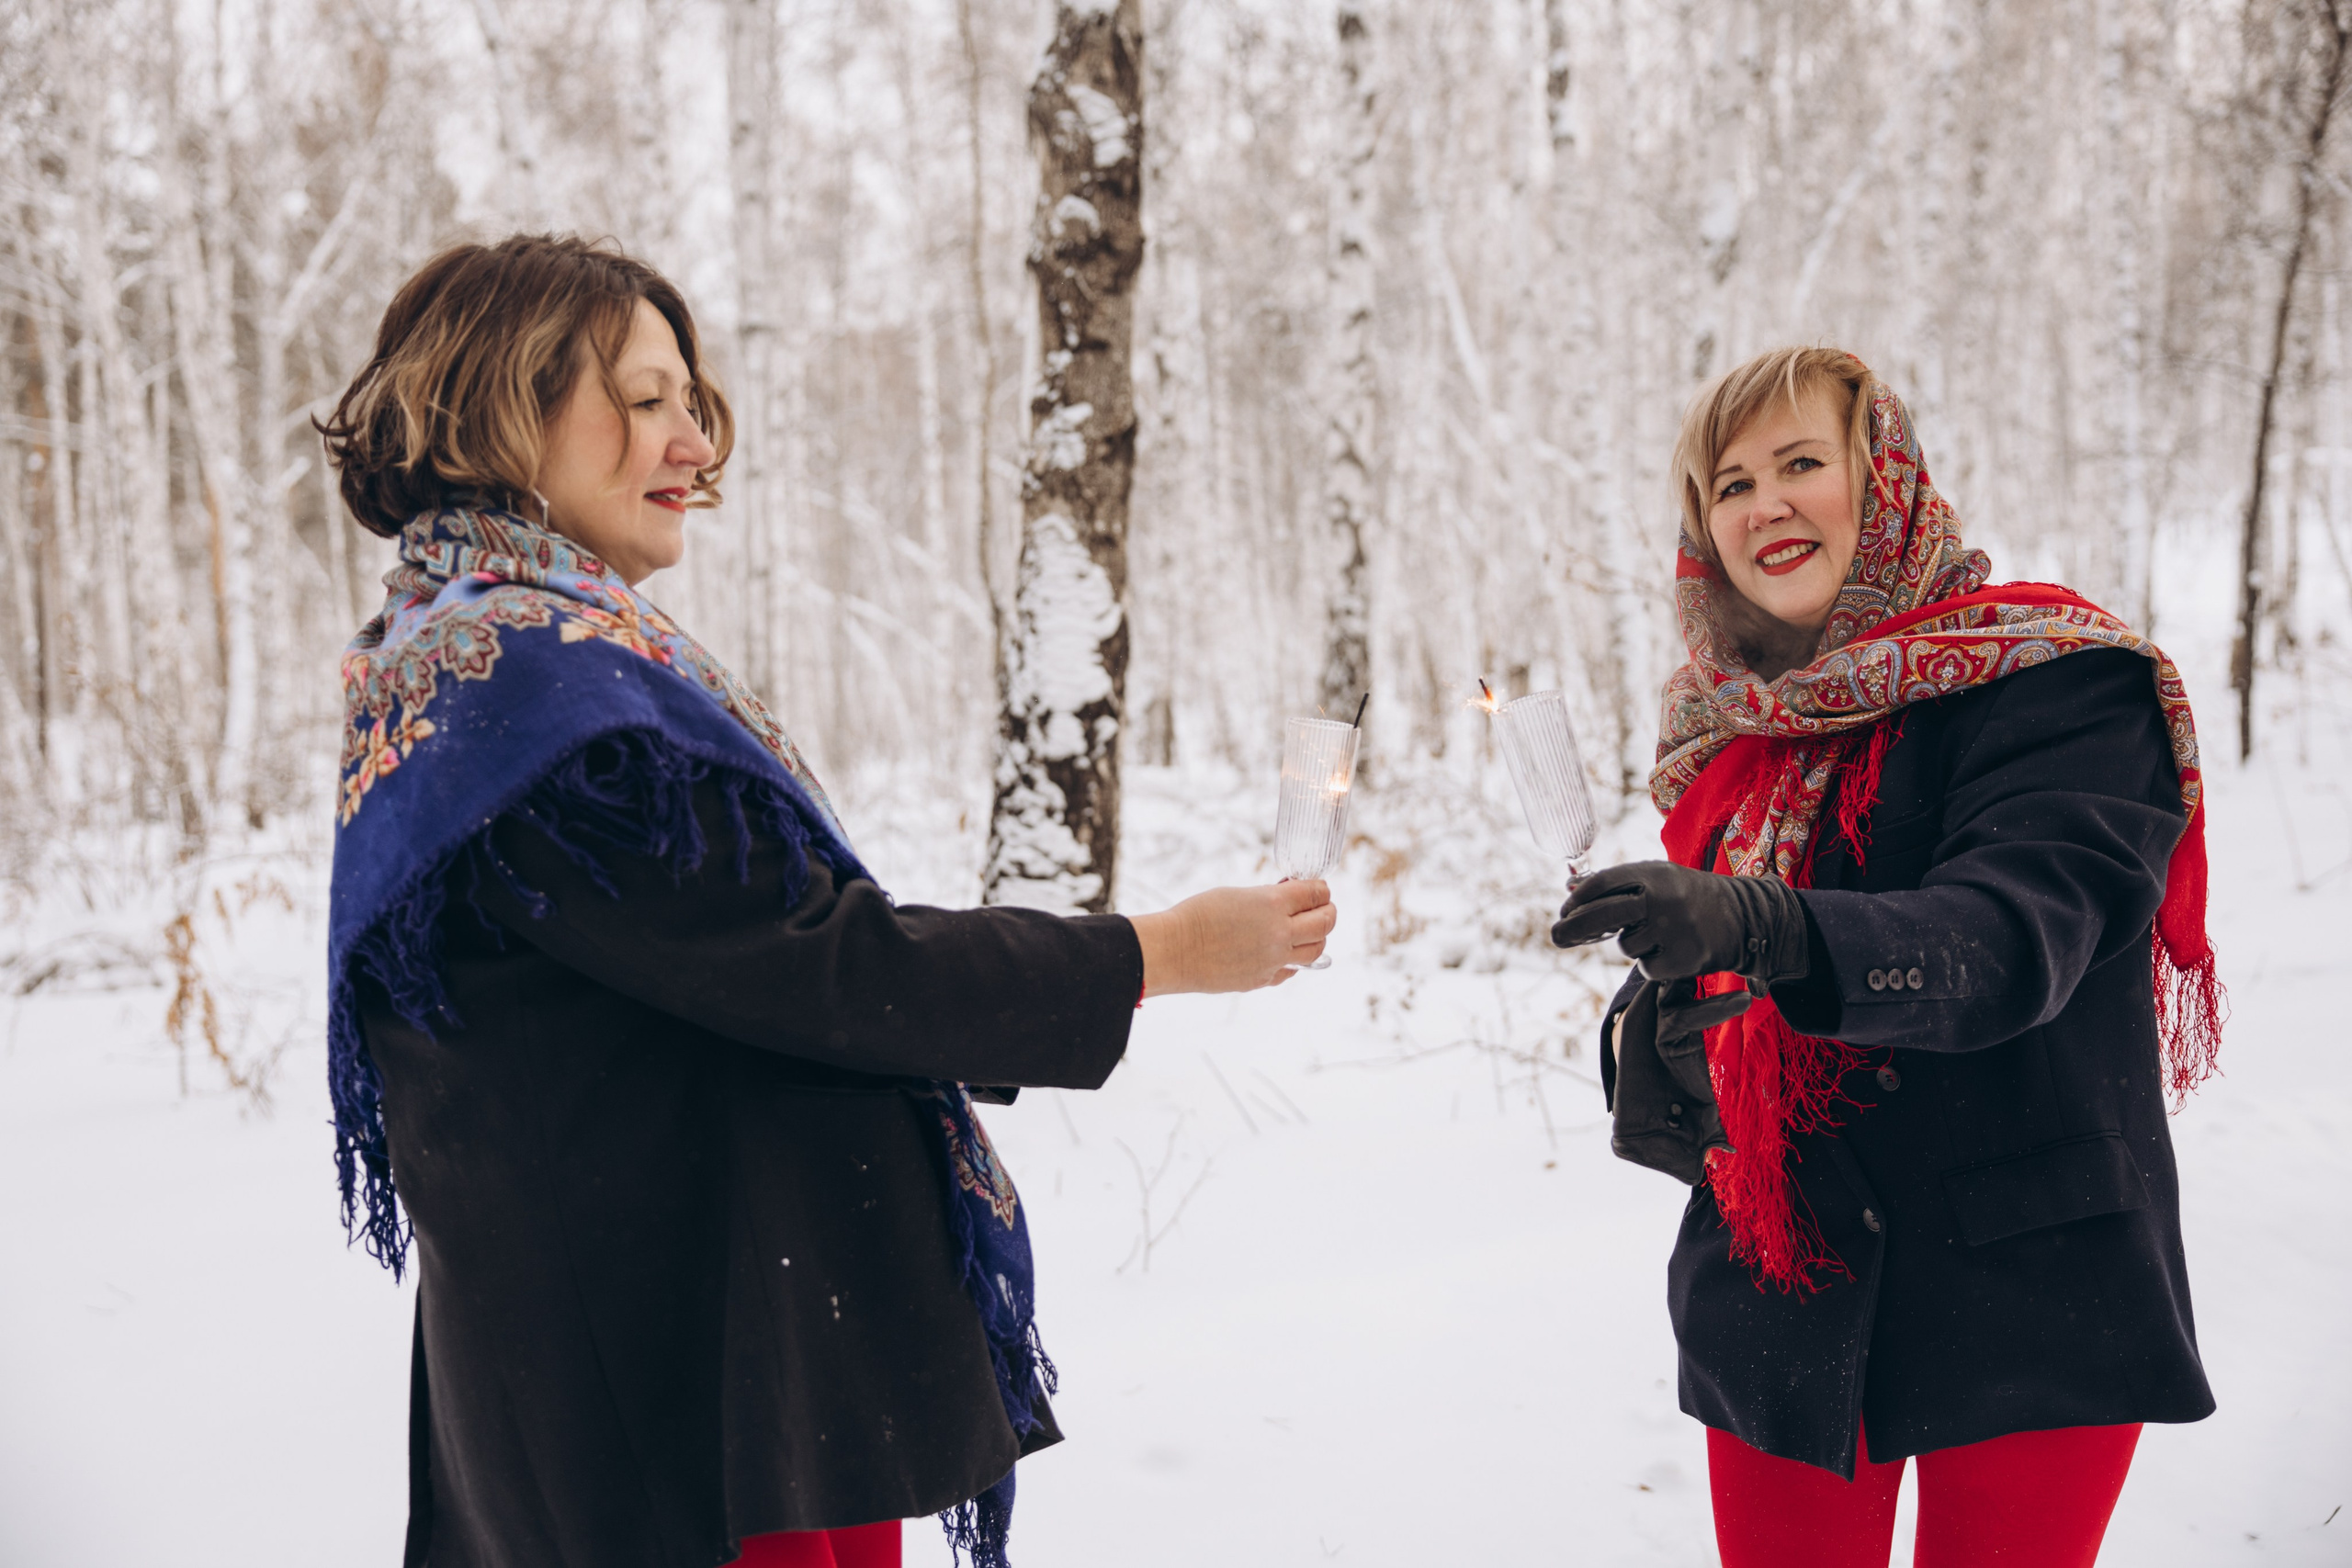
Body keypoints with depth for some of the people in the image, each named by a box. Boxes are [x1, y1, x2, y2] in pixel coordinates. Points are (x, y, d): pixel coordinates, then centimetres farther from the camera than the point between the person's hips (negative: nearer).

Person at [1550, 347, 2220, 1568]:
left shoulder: (2052, 677, -10)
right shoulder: (1726, 721, 8)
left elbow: (2017, 934, -25)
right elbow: (1687, 966, 10)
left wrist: (1762, 927, -41)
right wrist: (1642, 1034, -14)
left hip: (2022, 1297, -4)